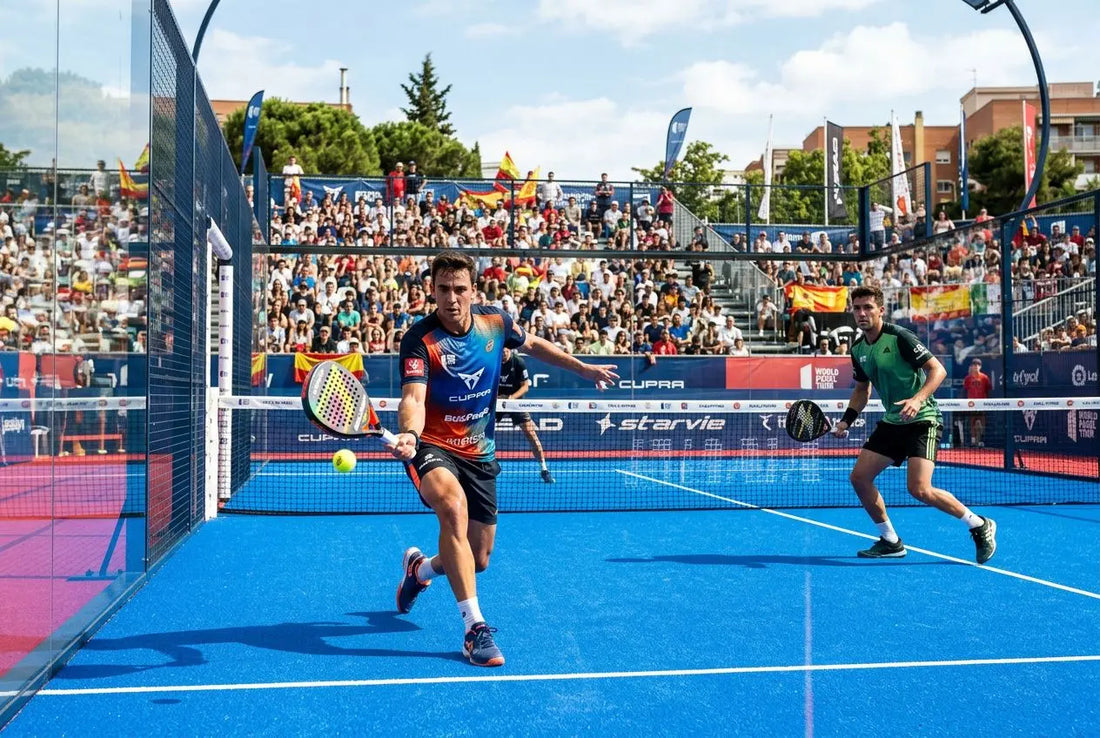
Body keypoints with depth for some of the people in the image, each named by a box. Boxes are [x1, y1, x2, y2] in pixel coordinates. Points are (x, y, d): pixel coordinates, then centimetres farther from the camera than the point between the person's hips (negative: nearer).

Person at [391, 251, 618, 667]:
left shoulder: (495, 322, -5)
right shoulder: (420, 340, -19)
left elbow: (533, 345, 16)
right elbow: (413, 399, -32)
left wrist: (584, 368, 17)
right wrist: (409, 433, -53)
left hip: (478, 453, 5)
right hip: (432, 447, -5)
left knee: (478, 560, 8)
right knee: (454, 507, -37)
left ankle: (419, 568, 43)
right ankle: (475, 627, -30)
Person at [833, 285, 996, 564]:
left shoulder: (899, 337, -16)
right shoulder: (858, 349, 6)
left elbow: (937, 369, -17)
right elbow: (862, 389, 21)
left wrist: (918, 399, -32)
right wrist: (846, 421, 10)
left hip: (922, 420, -8)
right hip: (892, 422, 8)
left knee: (919, 489, -20)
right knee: (859, 477, 2)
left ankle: (980, 526, 1)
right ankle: (890, 542, 17)